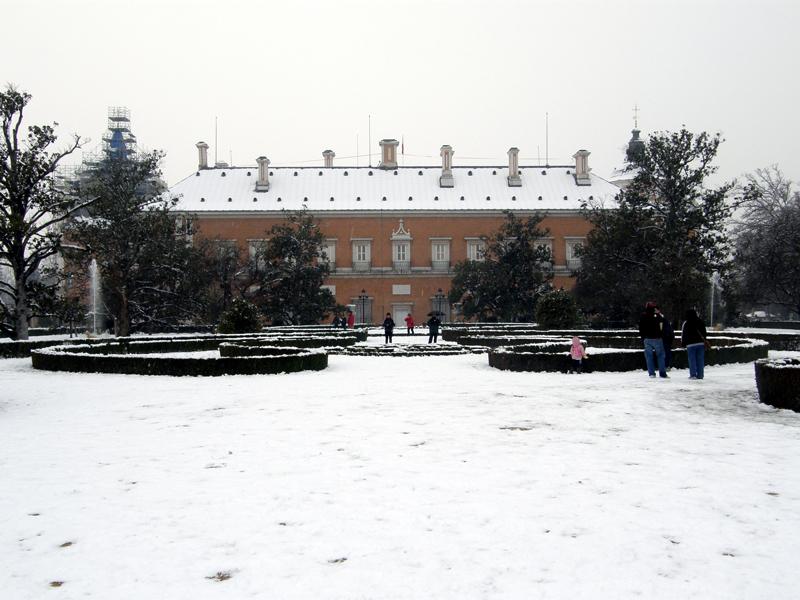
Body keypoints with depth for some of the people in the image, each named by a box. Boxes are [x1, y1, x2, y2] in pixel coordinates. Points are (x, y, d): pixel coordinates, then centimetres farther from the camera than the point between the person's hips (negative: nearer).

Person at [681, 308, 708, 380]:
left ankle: (693, 374, -6)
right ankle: (700, 375, 6)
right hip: (700, 343, 4)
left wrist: (683, 343, 7)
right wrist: (704, 340, 26)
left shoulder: (686, 322, -4)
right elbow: (704, 332, 17)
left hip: (690, 344, -4)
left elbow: (683, 333, -2)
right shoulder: (700, 321, 10)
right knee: (700, 360, 6)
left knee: (692, 360, -1)